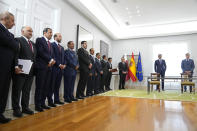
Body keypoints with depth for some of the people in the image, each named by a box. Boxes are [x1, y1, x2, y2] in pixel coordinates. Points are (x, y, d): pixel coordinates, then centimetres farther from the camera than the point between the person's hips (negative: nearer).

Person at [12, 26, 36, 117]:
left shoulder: (33, 43, 20)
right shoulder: (18, 40, -3)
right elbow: (15, 54, -13)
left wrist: (34, 68, 8)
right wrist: (16, 66, -24)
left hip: (30, 71, 7)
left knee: (27, 91, 14)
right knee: (17, 91, 6)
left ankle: (25, 107, 25)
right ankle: (16, 109, 17)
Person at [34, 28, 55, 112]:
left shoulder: (50, 43, 22)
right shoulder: (39, 40, 0)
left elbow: (51, 54, 16)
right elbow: (40, 52, -12)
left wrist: (52, 61, -5)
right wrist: (50, 60, -12)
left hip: (49, 66, 7)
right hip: (41, 67, -7)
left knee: (46, 87, 7)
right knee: (39, 87, -3)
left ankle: (43, 103, 16)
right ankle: (37, 105, 6)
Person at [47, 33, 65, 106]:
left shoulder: (62, 47, 21)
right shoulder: (52, 45, -3)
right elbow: (53, 56, -13)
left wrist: (64, 64, 1)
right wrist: (59, 64, -15)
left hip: (61, 68, 7)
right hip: (54, 68, -7)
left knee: (57, 85, 11)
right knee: (52, 85, -1)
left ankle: (56, 100, 19)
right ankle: (50, 101, 6)